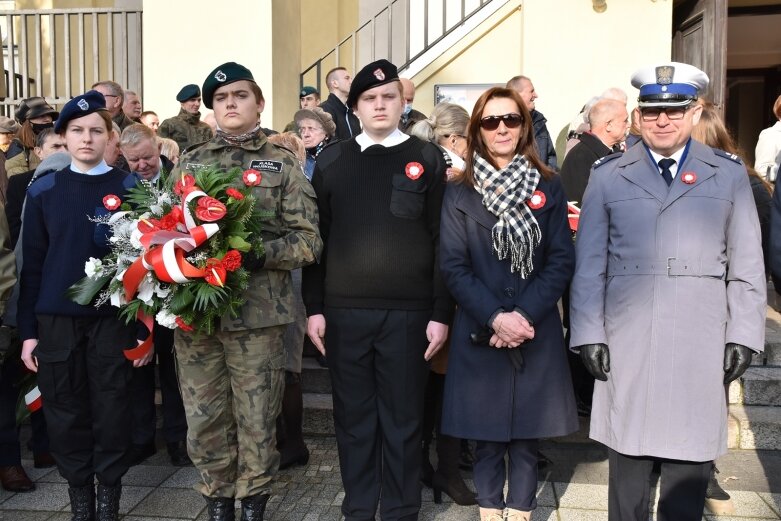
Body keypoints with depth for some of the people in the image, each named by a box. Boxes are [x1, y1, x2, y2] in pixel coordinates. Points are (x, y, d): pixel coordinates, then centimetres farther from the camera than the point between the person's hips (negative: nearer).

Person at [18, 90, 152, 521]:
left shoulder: (130, 189, 1)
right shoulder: (43, 191, 5)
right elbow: (32, 264, 6)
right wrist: (27, 330, 3)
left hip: (112, 317, -1)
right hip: (56, 319, 2)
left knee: (110, 410, 4)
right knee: (65, 412, 8)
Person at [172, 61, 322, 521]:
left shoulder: (284, 164, 3)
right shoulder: (189, 163, 12)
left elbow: (308, 241, -3)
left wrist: (258, 254, -18)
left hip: (258, 312, -3)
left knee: (257, 421, 6)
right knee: (205, 419, 10)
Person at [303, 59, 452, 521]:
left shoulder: (428, 159, 2)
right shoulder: (331, 161, 7)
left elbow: (442, 241, -1)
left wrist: (441, 313, -5)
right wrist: (314, 307, 3)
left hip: (408, 312, -1)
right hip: (345, 312, 2)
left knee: (402, 419, 8)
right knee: (354, 418, 12)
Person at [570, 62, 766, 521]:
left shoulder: (729, 173, 9)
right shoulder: (608, 175, 7)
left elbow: (747, 265, 7)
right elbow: (589, 264, 4)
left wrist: (743, 337, 1)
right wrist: (589, 335, -2)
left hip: (701, 347, 0)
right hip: (626, 345, 0)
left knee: (691, 462, 6)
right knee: (628, 459, 7)